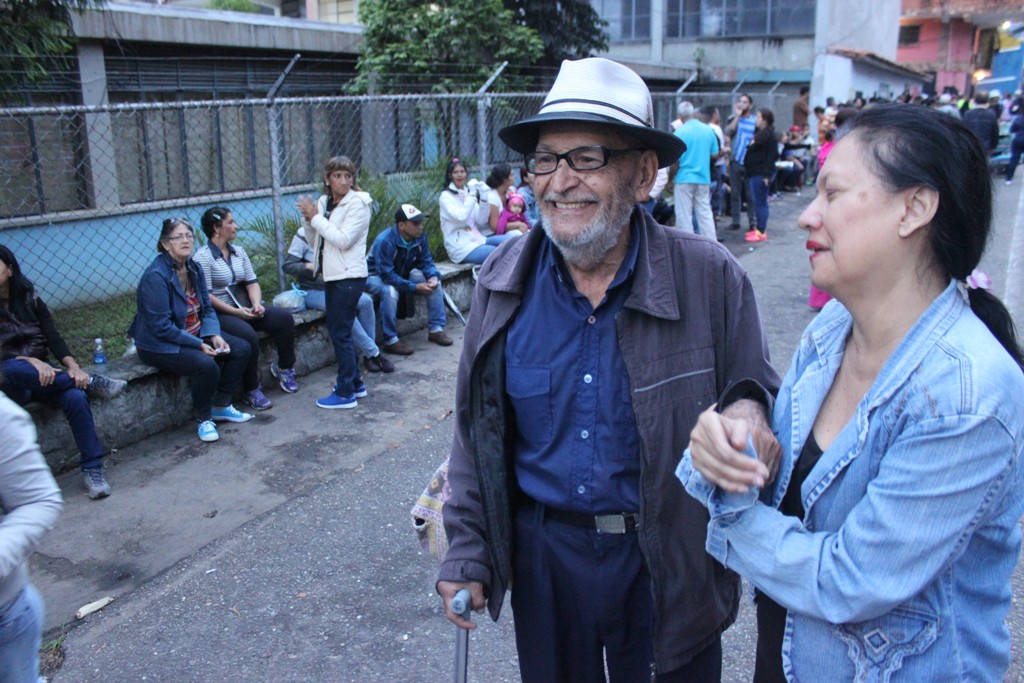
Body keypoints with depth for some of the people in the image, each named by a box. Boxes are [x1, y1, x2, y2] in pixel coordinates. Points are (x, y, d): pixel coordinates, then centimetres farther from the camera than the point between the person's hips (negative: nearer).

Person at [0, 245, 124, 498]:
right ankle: (90, 382, -22)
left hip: (44, 373, 2)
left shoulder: (30, 299, 8)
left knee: (76, 397, -29)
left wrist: (73, 365, -19)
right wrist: (30, 361, -26)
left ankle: (92, 469, -24)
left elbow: (54, 338, -1)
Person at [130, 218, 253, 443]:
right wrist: (199, 345, -23)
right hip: (160, 345, -8)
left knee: (241, 349, -3)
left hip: (195, 334, 9)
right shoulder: (155, 276, -22)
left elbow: (207, 308, 8)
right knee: (205, 364, -31)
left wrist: (214, 335, -11)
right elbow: (161, 327, -24)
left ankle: (221, 406, 12)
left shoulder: (194, 268, 2)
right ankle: (203, 418, -6)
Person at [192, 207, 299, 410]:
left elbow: (252, 282, 10)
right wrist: (235, 311, -20)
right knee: (248, 336, -32)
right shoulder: (203, 257, -10)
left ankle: (284, 368, 7)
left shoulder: (238, 251, 13)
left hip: (243, 308, 7)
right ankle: (252, 390, -14)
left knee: (284, 317, -12)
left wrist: (257, 304, -11)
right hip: (217, 314, -7)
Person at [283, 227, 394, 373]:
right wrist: (310, 267, -26)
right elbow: (287, 266, -10)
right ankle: (374, 353, -20)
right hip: (312, 291, -5)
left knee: (366, 300, -22)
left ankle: (368, 354, -15)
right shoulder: (304, 234, -9)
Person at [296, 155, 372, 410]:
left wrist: (316, 217, -17)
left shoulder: (357, 203, -12)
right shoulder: (324, 201, 7)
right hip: (333, 274, 8)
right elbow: (315, 237, 14)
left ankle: (346, 393, 2)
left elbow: (343, 240, -22)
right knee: (337, 329, 15)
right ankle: (355, 382, 28)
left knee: (340, 332, -6)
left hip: (349, 276, -8)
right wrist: (308, 218, -4)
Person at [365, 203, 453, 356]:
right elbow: (387, 275, -33)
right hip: (377, 276, -6)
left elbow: (426, 262, -5)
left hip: (403, 274, 6)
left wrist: (434, 276, -28)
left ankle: (436, 329, -2)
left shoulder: (420, 237, -14)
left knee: (434, 281, -11)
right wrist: (415, 287, -36)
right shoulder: (384, 241, -33)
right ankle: (391, 341, -26)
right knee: (390, 291, -38)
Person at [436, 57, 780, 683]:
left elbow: (756, 398, -3)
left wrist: (748, 408, -27)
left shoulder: (712, 279, -15)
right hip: (543, 553, 3)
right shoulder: (503, 284, -7)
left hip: (668, 565, -2)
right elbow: (476, 431, 2)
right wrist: (467, 552, 2)